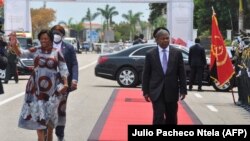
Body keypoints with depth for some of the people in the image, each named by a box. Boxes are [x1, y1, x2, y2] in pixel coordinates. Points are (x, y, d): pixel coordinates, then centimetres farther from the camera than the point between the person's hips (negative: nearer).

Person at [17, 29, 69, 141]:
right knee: (37, 111, -4)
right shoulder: (35, 51, 2)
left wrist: (65, 83, -7)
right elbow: (21, 53, -9)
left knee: (50, 111, 6)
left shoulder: (57, 53, 0)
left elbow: (63, 69, 2)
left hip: (52, 86, 0)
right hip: (36, 86, 1)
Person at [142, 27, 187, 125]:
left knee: (171, 117, 12)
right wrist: (145, 91, 0)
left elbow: (182, 73, 3)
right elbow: (146, 74, 2)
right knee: (158, 117, -7)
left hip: (172, 91, 2)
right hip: (157, 92, -2)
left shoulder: (177, 53, 1)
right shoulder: (150, 54, -2)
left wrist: (183, 90, -1)